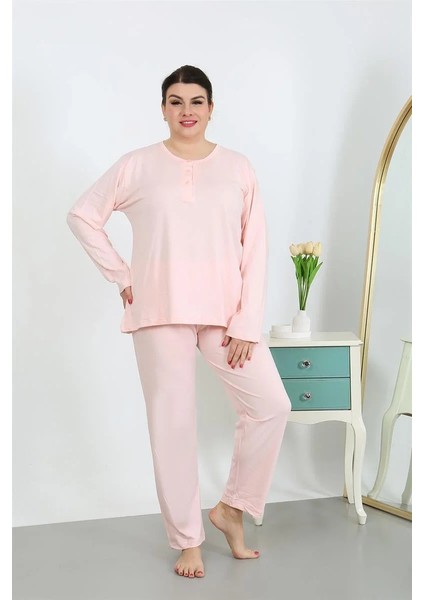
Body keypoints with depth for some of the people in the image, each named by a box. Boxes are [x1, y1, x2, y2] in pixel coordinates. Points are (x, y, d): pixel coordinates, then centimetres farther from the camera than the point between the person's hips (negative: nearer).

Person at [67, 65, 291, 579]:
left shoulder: (237, 168, 4)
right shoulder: (138, 166, 2)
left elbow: (255, 250, 1)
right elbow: (82, 216, 10)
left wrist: (246, 324, -6)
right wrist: (121, 276, 2)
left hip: (224, 313, 2)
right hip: (161, 313, -1)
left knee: (271, 405, -7)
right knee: (173, 423, 2)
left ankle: (231, 508, 15)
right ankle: (186, 540, 18)